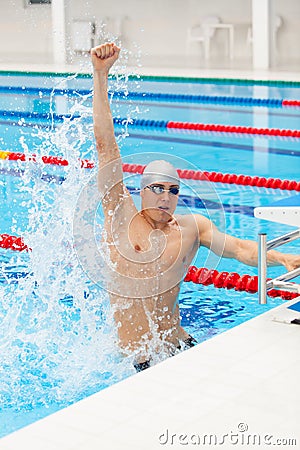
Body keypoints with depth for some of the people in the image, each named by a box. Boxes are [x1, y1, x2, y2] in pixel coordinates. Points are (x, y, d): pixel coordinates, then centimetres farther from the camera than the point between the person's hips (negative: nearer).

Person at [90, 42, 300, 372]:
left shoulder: (191, 227, 5)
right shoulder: (121, 216, -3)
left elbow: (241, 249, -5)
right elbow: (105, 144, -5)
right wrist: (100, 76, -7)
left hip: (179, 345, 4)